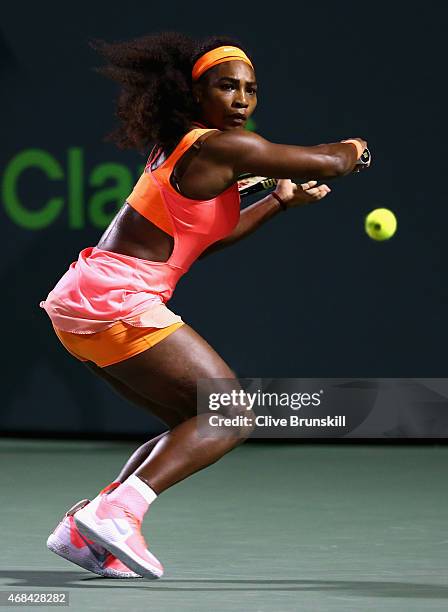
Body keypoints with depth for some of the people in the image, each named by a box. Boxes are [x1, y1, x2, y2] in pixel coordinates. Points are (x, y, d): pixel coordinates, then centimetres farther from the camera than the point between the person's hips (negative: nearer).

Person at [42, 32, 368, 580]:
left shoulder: (182, 146, 18)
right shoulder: (221, 147, -11)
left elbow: (202, 237, 30)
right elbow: (329, 163, -7)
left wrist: (280, 201, 29)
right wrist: (353, 148, 15)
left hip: (83, 300, 10)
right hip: (117, 301, -10)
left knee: (196, 426, 15)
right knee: (232, 416, -7)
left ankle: (85, 527, 4)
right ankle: (117, 510, -22)